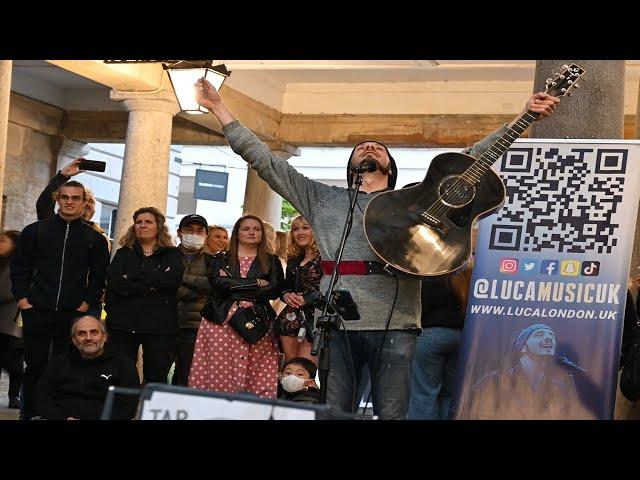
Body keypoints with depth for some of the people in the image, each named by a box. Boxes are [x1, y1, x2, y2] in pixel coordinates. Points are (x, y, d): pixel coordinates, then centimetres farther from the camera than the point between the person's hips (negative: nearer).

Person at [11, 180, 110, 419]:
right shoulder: (35, 231, 6)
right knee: (35, 366, 1)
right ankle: (30, 414, 10)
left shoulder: (95, 239, 7)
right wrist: (22, 298, -2)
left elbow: (100, 275, 9)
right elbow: (19, 267, 7)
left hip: (73, 314, 0)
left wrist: (88, 302, -1)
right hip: (36, 311, 0)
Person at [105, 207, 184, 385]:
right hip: (123, 323, 1)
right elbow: (113, 282, -4)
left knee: (156, 379, 0)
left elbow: (174, 278, -12)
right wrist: (151, 286, -12)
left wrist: (132, 278, -9)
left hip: (160, 325, -1)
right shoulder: (124, 253, 14)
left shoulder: (171, 254, 10)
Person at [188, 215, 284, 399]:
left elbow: (274, 291, -2)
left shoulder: (271, 262, 15)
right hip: (221, 323, 0)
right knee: (218, 372, -7)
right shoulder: (221, 259, 15)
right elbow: (217, 282, -5)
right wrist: (256, 284, -4)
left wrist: (234, 286, -3)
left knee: (256, 376, -8)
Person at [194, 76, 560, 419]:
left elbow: (472, 161, 16)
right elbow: (264, 160, 19)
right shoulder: (322, 199, 20)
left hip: (394, 325, -1)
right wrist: (220, 109, 17)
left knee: (392, 415, -1)